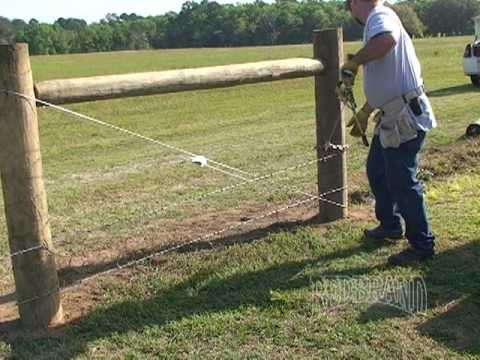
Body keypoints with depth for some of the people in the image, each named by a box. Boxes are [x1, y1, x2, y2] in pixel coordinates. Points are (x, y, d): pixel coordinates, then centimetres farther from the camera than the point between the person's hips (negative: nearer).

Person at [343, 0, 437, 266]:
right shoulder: (376, 23, 17)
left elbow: (387, 39, -43)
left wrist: (353, 62, -28)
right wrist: (364, 114, 31)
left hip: (405, 118, -11)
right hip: (391, 118, 11)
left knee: (402, 183, -2)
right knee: (377, 172, 22)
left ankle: (422, 246, 11)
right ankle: (390, 225, 40)